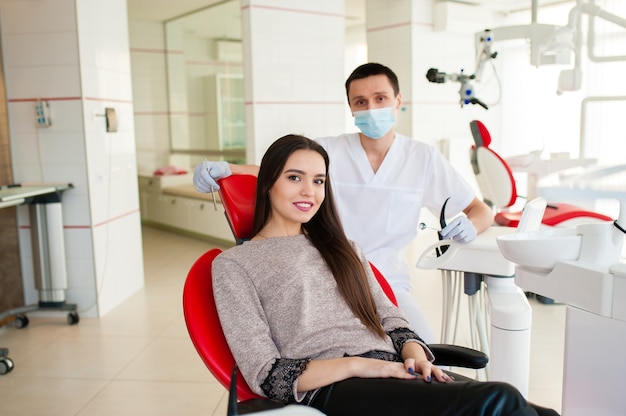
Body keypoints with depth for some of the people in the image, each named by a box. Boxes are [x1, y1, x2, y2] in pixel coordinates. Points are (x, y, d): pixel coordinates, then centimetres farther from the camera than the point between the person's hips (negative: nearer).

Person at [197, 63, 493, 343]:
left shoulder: (424, 158, 3)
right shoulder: (328, 151, 2)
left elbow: (482, 211, 7)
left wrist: (470, 226, -16)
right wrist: (223, 168, -27)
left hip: (389, 285, 1)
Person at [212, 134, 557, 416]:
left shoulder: (340, 247, 24)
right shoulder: (233, 264, 6)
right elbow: (265, 374, -2)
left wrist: (414, 353, -4)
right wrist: (357, 365, -14)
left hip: (393, 371, 6)